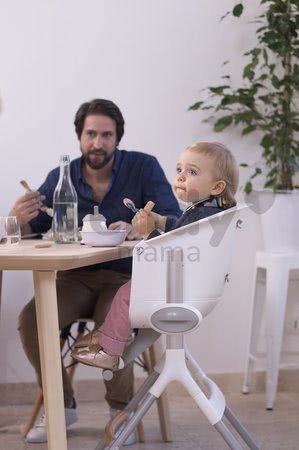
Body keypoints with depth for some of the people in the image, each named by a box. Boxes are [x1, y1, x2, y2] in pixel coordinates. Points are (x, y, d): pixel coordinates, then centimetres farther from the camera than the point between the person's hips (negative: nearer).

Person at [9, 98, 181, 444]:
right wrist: (18, 218, -22)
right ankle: (61, 405, 0)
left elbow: (173, 222, -13)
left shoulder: (144, 167, -3)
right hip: (75, 278, 3)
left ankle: (122, 410, -7)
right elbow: (29, 235, 4)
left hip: (126, 276, -3)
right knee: (30, 319, -22)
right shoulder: (60, 178, 5)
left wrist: (138, 230, -35)